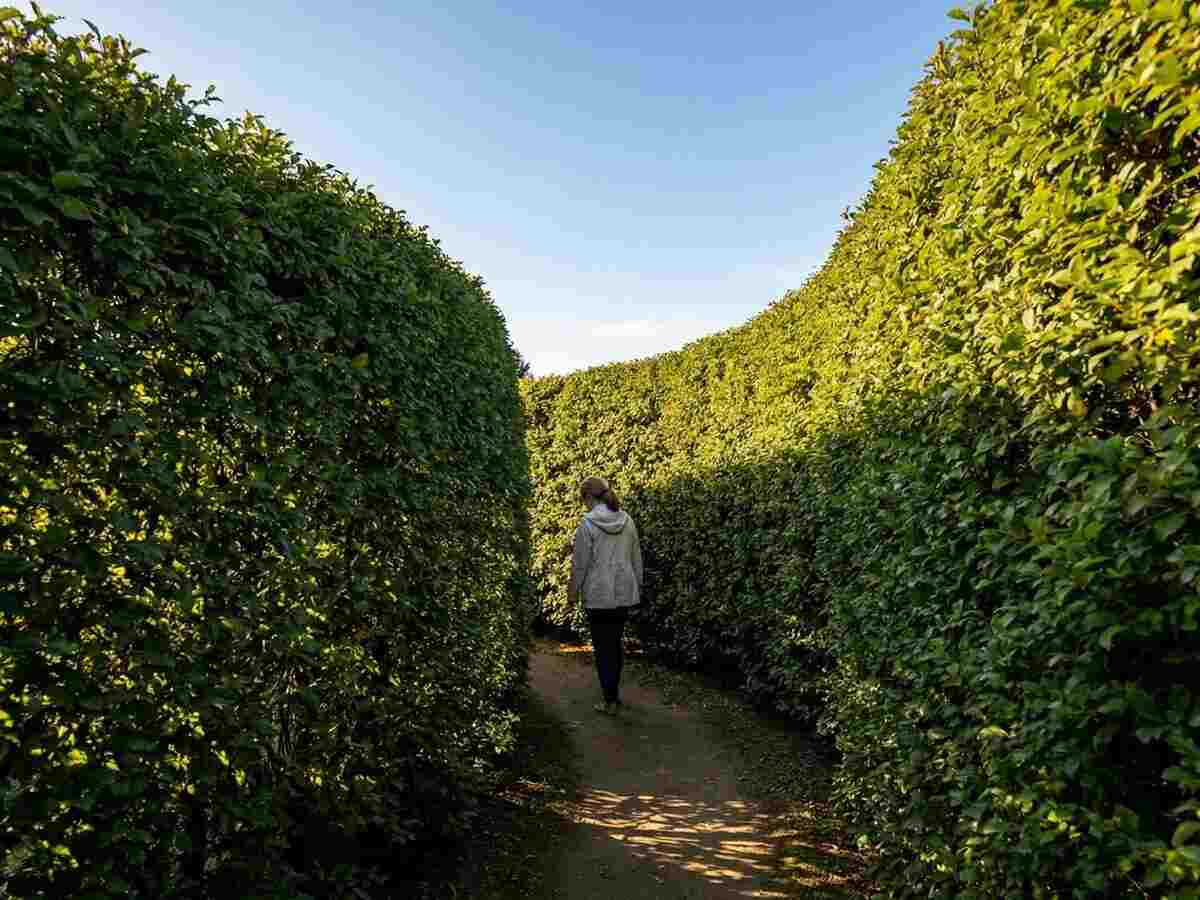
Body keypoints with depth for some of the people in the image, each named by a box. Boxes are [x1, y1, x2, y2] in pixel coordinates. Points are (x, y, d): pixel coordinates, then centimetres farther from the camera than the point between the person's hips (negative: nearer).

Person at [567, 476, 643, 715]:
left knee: (603, 648, 5)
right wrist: (638, 585, 20)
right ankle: (614, 692, 26)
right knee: (616, 643, 18)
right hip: (625, 592, 5)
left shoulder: (587, 523, -13)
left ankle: (610, 701, 10)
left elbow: (581, 562, -10)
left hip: (598, 595, -5)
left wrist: (573, 590, 3)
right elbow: (636, 556, 10)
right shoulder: (627, 520, 4)